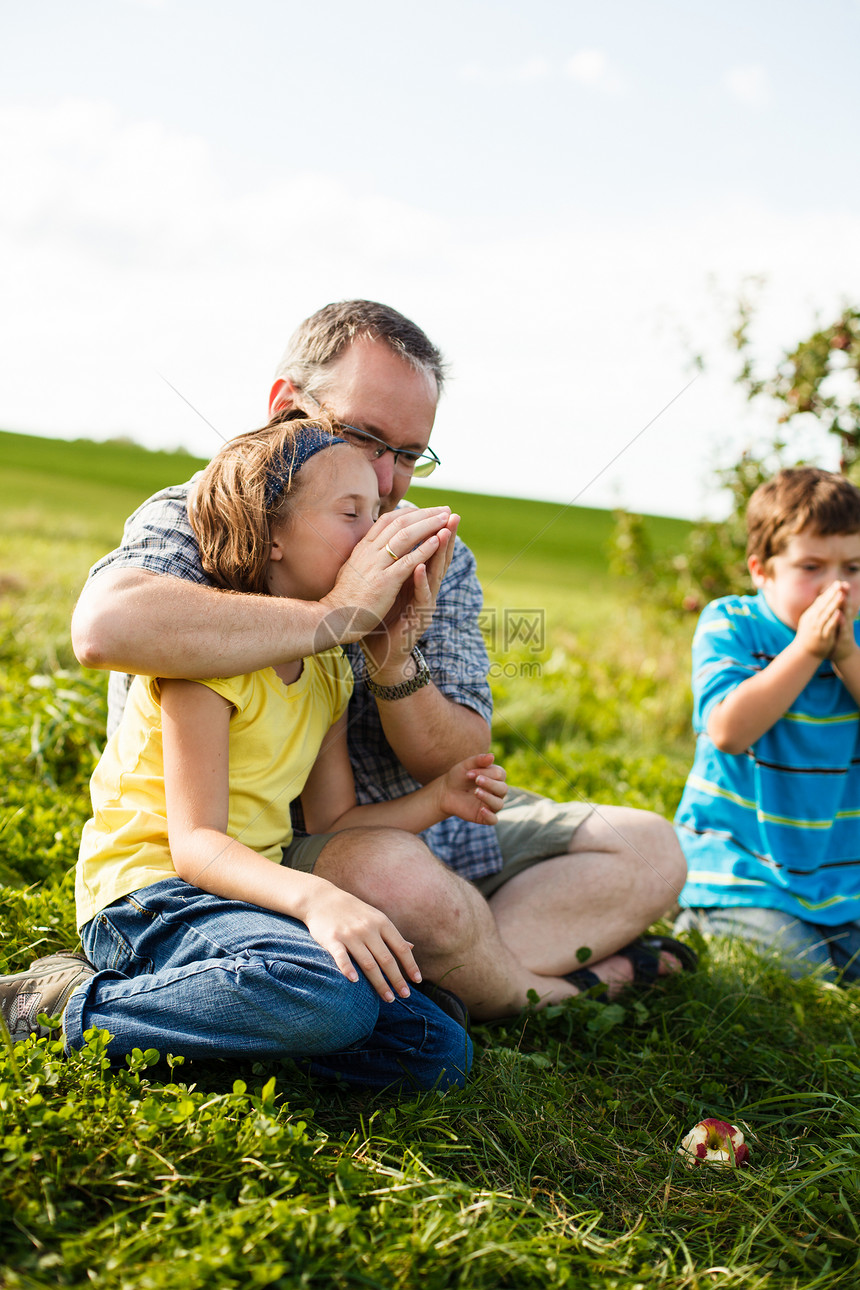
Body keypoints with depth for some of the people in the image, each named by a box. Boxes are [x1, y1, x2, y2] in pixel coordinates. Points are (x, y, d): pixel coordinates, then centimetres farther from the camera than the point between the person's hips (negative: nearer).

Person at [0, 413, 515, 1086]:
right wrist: (313, 896, -38)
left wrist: (438, 798, -1)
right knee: (333, 997, -37)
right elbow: (194, 842, -21)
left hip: (253, 895, 8)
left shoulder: (330, 665, 12)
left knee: (441, 1054, -2)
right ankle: (81, 1010, -18)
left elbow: (331, 820, 16)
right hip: (153, 889, -8)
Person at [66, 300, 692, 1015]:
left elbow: (460, 764, -3)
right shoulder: (192, 522, -13)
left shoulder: (437, 561, 2)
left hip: (419, 829, 6)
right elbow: (106, 627, -39)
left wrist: (395, 667, -24)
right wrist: (335, 615, -35)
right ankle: (548, 992, -6)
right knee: (391, 872, -37)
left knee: (650, 850, 1)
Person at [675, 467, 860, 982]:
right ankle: (697, 932, 8)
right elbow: (729, 731, -21)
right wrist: (807, 649, -21)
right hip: (744, 862, -5)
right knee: (797, 973, -18)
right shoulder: (729, 626, -6)